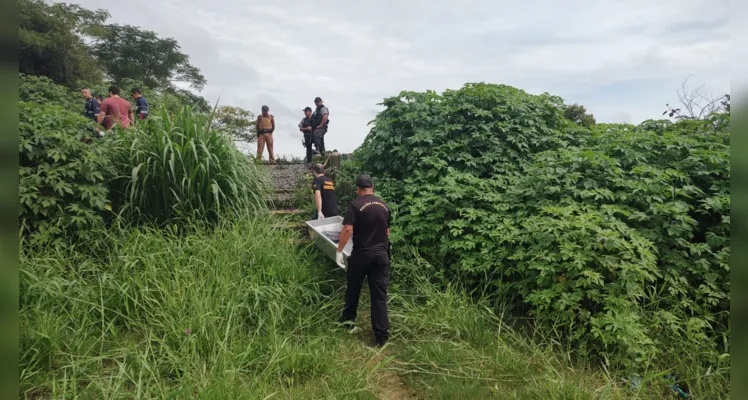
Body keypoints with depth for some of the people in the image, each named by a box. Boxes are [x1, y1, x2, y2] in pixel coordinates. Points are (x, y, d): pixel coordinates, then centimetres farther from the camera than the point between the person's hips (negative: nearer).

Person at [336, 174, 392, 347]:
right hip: (381, 255, 4)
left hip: (361, 254, -3)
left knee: (353, 288, 19)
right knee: (379, 294, 5)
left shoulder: (356, 205, -9)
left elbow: (347, 230, -18)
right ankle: (382, 336, 7)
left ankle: (348, 318, 38)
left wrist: (339, 251, -8)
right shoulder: (384, 206, 7)